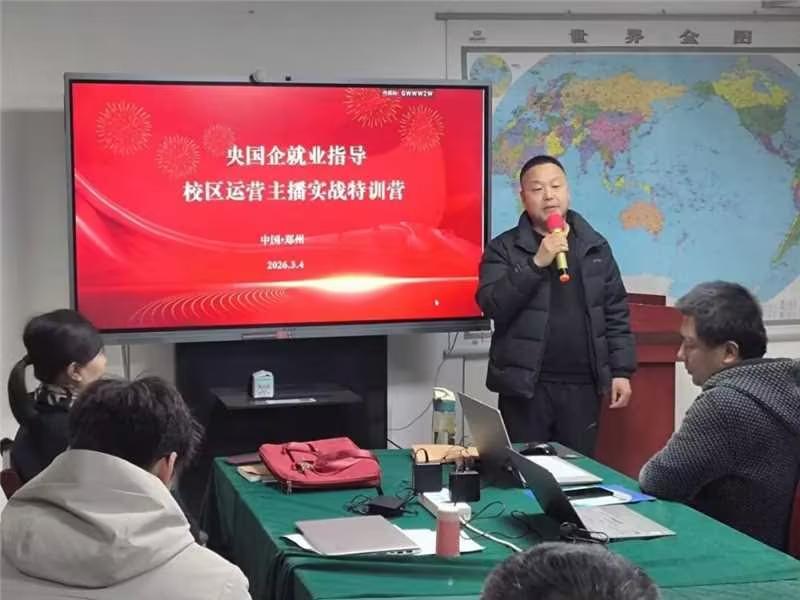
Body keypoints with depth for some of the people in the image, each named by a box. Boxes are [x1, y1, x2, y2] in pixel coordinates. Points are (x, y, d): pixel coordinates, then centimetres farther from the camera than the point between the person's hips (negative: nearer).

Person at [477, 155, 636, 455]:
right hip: (525, 385, -2)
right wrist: (536, 263, -20)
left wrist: (621, 370, 3)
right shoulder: (503, 248, 1)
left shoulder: (595, 246, 10)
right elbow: (492, 306, -13)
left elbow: (616, 314, 10)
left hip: (583, 384, 2)